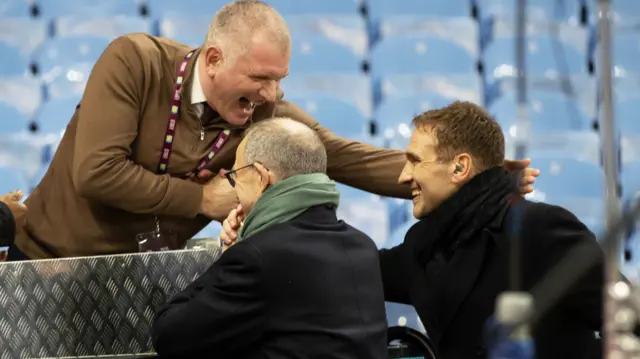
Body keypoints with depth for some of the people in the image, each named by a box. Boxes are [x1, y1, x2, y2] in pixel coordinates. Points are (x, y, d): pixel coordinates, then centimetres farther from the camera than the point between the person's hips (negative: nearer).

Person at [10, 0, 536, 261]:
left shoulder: (270, 116, -7)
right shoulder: (136, 61, -19)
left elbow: (360, 162, -11)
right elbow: (96, 172, -26)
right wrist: (201, 199, -20)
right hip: (49, 263, -3)